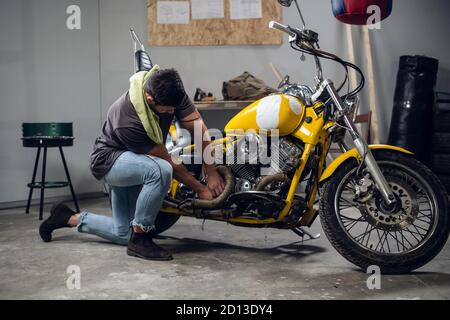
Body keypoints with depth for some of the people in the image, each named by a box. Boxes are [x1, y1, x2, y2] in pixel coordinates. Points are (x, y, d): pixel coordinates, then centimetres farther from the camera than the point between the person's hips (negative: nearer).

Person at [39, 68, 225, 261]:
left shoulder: (172, 91, -22)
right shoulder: (128, 122, -37)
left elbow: (198, 126, -18)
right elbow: (168, 163, -28)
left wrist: (211, 173, -22)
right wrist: (200, 189, -19)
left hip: (133, 162, 7)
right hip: (109, 159, -7)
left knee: (124, 234, 10)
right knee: (160, 171, -39)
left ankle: (69, 218, 26)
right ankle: (140, 240, -22)